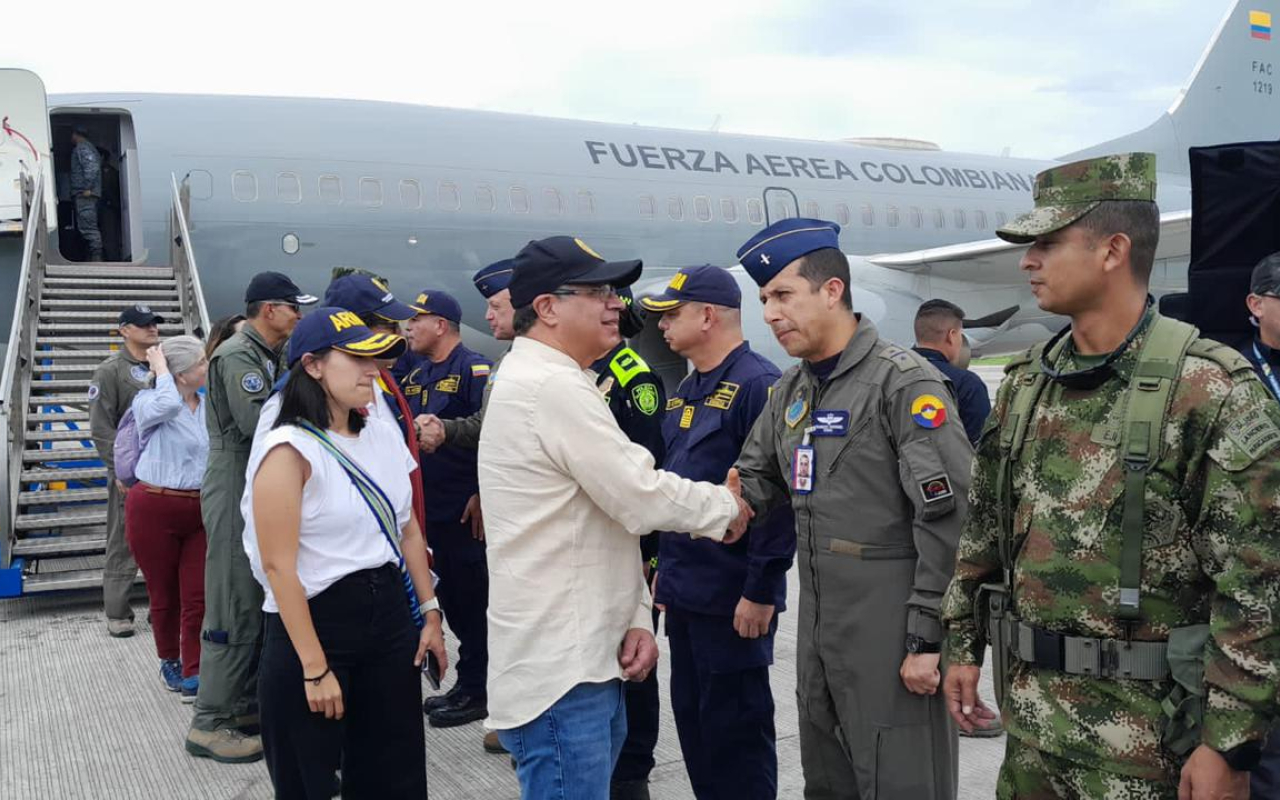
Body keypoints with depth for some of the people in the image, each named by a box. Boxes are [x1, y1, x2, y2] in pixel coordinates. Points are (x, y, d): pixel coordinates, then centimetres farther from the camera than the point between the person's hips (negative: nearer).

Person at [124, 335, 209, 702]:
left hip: (200, 510, 3)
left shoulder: (209, 405, 7)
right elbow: (169, 404, -29)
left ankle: (193, 676, 7)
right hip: (154, 509, -3)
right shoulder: (148, 401, -6)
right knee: (165, 595, 12)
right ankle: (169, 663, 34)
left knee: (198, 596, -2)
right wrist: (159, 368, -15)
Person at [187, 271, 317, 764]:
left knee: (263, 606, 14)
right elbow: (257, 421, -25)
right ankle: (209, 724, 3)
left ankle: (245, 705, 24)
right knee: (236, 611, -6)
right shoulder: (236, 355, -13)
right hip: (236, 496, -10)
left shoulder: (269, 356, 16)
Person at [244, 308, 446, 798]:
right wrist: (315, 669, -18)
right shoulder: (289, 450, -16)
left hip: (389, 614, 6)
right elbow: (279, 567, -18)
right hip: (315, 621, -6)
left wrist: (429, 614, 10)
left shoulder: (383, 434, 5)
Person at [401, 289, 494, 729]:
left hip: (464, 511, -8)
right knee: (448, 597, 15)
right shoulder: (414, 373, 14)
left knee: (471, 599, 1)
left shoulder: (475, 369, -11)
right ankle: (465, 685, 27)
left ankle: (475, 690, 12)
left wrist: (482, 496, -21)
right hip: (426, 507, 8)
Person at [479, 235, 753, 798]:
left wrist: (635, 618, 8)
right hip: (558, 666, -10)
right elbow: (640, 497, -19)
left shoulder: (546, 381, 15)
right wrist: (726, 507, -1)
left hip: (581, 654, 10)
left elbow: (612, 507, 14)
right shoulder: (554, 387, -19)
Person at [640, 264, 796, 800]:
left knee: (737, 730, 3)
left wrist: (761, 591, -20)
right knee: (692, 720, 17)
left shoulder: (758, 384, -15)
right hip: (685, 593, 9)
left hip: (734, 599, -9)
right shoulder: (687, 390, 14)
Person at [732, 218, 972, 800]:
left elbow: (948, 520, -18)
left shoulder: (904, 382, -14)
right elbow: (757, 477, 20)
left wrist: (928, 638, -19)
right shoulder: (791, 389, 10)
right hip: (817, 627, 8)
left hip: (892, 632, -8)